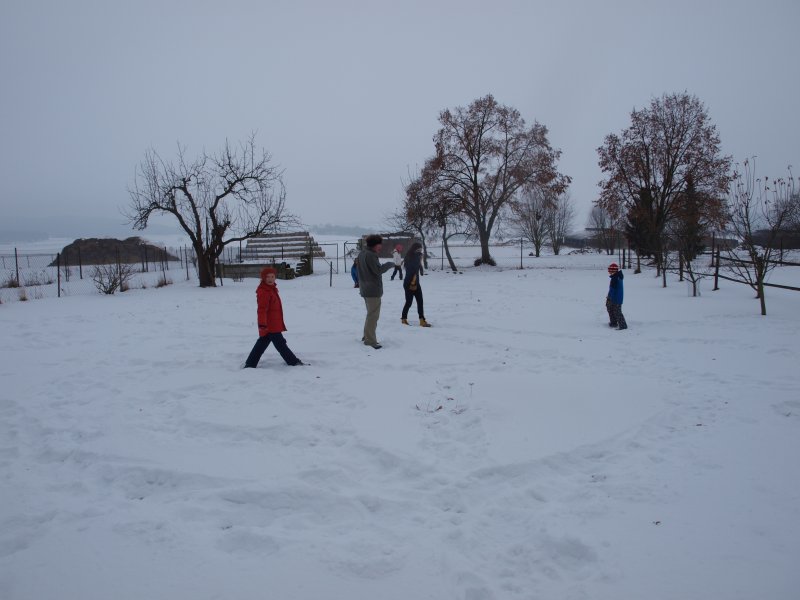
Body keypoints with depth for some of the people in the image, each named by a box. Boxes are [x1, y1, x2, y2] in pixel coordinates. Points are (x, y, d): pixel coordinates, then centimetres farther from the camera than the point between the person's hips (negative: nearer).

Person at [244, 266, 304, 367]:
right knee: (280, 344, 1)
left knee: (262, 343, 14)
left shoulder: (271, 289, 15)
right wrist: (262, 324, -32)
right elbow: (262, 309, -26)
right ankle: (294, 362, 9)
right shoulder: (263, 292, -17)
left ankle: (250, 364, 20)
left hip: (274, 324, 10)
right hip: (270, 326, -10)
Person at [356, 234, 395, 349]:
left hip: (365, 289, 10)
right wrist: (389, 264, -10)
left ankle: (367, 336, 29)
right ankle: (370, 340, -4)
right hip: (373, 290, -10)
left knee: (371, 314, 21)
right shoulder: (370, 255, -19)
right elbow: (378, 270, -23)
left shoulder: (361, 253, 13)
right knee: (373, 315, -5)